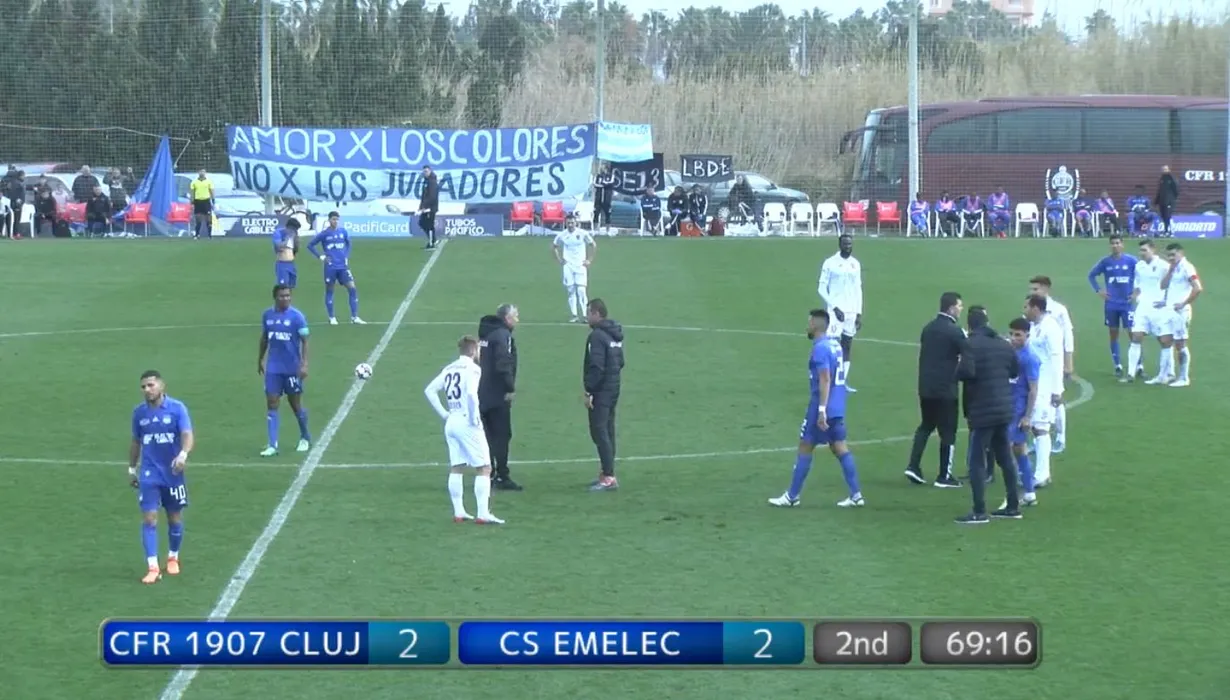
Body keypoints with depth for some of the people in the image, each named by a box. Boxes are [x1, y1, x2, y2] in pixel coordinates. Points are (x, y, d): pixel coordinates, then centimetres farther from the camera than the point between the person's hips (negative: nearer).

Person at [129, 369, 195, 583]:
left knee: (175, 519, 11)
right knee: (149, 519, -9)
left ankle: (173, 558, 33)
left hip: (173, 473, -1)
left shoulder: (177, 408, -8)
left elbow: (188, 435, -19)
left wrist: (183, 454, -38)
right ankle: (152, 567, -10)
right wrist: (132, 469, 18)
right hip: (149, 475, 1)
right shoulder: (139, 412, 2)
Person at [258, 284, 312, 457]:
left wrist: (304, 364, -18)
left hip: (292, 368, -3)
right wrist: (260, 360, 20)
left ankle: (305, 439, 30)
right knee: (271, 405, -4)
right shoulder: (267, 315, 2)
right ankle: (272, 445, -4)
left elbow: (305, 341, -9)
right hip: (273, 368, 3)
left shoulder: (297, 316, -10)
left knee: (295, 404, 9)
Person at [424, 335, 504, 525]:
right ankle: (483, 514, -10)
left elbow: (430, 391, 12)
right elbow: (471, 393, -26)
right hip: (467, 423, -7)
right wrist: (474, 417, -16)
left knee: (456, 468, 13)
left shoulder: (449, 369, 12)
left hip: (451, 422, 7)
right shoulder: (472, 369, -10)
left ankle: (458, 512, 15)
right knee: (484, 468, -3)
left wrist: (443, 414, 12)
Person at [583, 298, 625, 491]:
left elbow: (596, 367, -21)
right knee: (608, 432, 15)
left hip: (601, 390, -9)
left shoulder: (596, 336, -17)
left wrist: (589, 392, -18)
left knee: (599, 432, -8)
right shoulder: (615, 334, 13)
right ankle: (607, 475, 20)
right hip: (614, 388, 9)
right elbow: (620, 361, 17)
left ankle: (609, 477, -11)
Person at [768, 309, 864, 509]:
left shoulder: (820, 348, -16)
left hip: (822, 406, -8)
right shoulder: (835, 344, 11)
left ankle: (792, 497, 8)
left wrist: (821, 410, -27)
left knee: (805, 447, 1)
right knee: (840, 448, 9)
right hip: (838, 407, 8)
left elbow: (825, 380, -23)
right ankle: (856, 495, 4)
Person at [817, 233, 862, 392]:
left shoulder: (856, 264, 10)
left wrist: (859, 313, 8)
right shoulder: (830, 263, -5)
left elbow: (858, 290, 14)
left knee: (847, 346, 7)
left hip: (851, 312, 5)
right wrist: (835, 307, -13)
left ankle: (843, 382, 11)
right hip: (835, 312, -5)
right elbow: (821, 288, -6)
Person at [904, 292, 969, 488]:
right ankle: (944, 476, 7)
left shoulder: (928, 328, 9)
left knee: (926, 426, 19)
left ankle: (913, 466, 8)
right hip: (945, 389, -7)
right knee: (948, 432, 3)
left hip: (925, 387, 7)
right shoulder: (954, 331, -14)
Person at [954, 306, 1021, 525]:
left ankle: (979, 512, -7)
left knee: (976, 461, -4)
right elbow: (1015, 371, 17)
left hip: (982, 412, -7)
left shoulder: (972, 344, -13)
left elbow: (966, 372, -27)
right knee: (1005, 457, 17)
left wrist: (958, 372, -6)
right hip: (1004, 410, 7)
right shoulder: (1003, 344, 9)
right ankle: (1013, 506, 22)